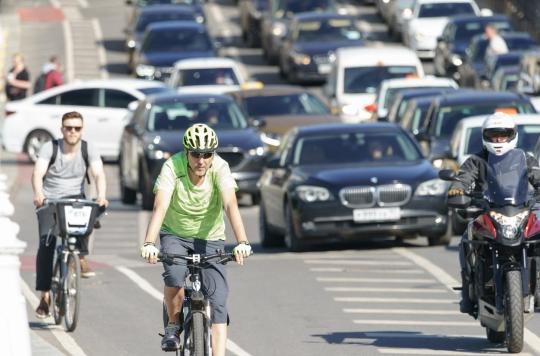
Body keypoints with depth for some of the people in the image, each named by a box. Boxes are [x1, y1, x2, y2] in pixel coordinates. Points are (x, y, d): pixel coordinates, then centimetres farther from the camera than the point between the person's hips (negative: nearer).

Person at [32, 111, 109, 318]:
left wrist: (101, 196, -37)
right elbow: (38, 173, -21)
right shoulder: (50, 148, -8)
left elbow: (99, 174, -16)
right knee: (46, 243, -17)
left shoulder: (88, 150, -4)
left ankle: (81, 257, -23)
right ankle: (45, 295, -11)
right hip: (49, 200, -1)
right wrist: (38, 194, -43)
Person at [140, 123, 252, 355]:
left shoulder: (220, 168, -21)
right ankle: (173, 327, -3)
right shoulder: (173, 167, -23)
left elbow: (230, 205, -33)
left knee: (218, 300, -12)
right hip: (175, 235, -1)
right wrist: (149, 244, -48)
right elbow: (160, 207, -33)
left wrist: (242, 243, -48)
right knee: (174, 275, -30)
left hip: (210, 238, 1)